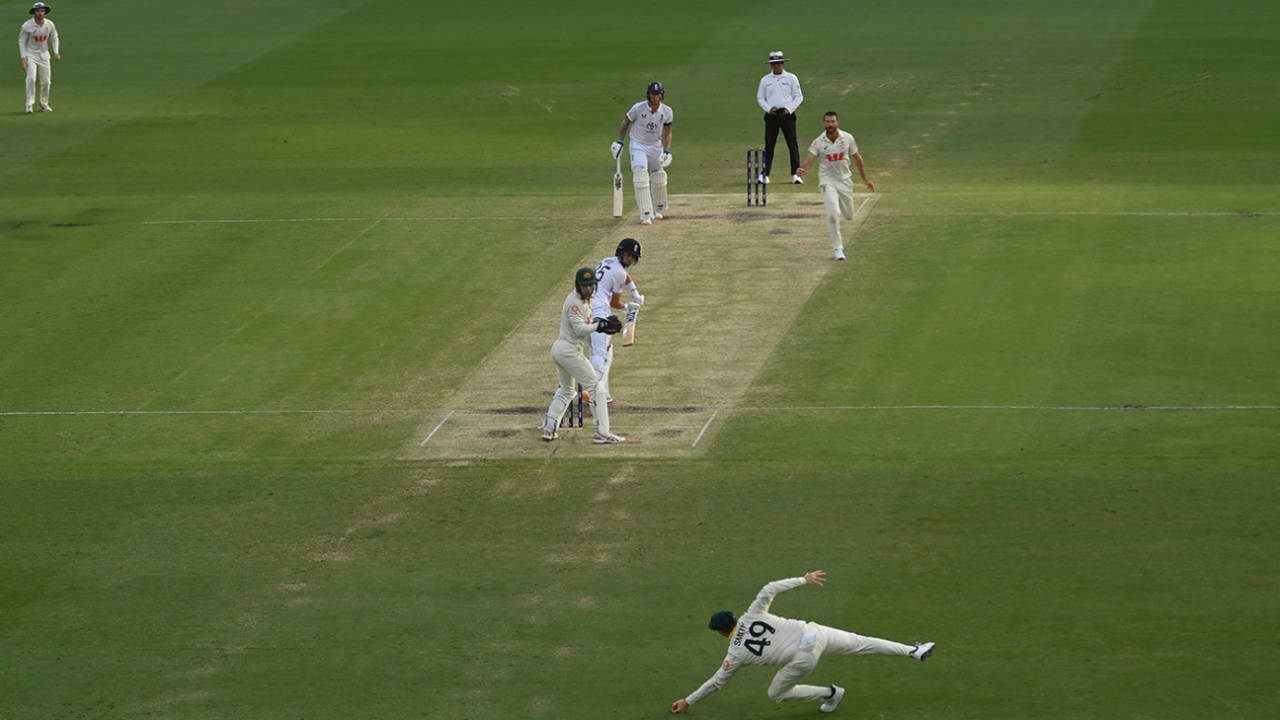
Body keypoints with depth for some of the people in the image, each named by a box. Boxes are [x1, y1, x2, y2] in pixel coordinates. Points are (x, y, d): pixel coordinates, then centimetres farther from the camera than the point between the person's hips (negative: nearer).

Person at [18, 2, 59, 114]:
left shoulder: (50, 25, -5)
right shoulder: (27, 26, -15)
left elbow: (54, 38, 9)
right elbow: (21, 41, -8)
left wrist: (56, 52, -6)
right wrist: (23, 58, -15)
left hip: (43, 55, 4)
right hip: (30, 54, -4)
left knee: (46, 81, 4)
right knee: (31, 78, -20)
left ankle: (44, 103, 23)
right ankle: (30, 104, -17)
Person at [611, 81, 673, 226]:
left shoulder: (667, 112, -11)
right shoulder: (638, 108, -20)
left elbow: (667, 132, 2)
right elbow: (626, 122, -3)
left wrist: (667, 151, -8)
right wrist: (620, 141, -5)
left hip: (656, 146, 3)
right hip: (638, 146, -3)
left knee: (659, 177, 13)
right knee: (640, 176, -19)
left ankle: (659, 210, 38)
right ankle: (646, 214, -20)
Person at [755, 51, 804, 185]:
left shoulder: (791, 78, 4)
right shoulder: (765, 80, 9)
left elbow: (799, 97, 5)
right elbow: (760, 98, 13)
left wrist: (789, 109, -9)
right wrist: (769, 108, -5)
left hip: (787, 114, -1)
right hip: (771, 115, 1)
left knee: (792, 144, -5)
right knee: (769, 144, 0)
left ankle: (795, 174, -3)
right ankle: (764, 174, 3)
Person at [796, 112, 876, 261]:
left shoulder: (848, 138, -5)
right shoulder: (818, 142, -11)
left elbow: (857, 158, 6)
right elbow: (810, 159, -21)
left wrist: (865, 179, 11)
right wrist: (802, 170, -43)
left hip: (845, 180, 3)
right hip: (828, 181, -3)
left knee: (849, 215, 10)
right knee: (833, 214, -18)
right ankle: (837, 248, -5)